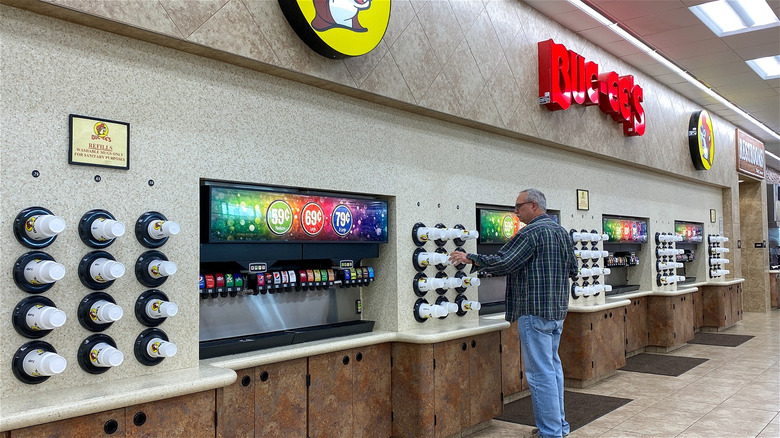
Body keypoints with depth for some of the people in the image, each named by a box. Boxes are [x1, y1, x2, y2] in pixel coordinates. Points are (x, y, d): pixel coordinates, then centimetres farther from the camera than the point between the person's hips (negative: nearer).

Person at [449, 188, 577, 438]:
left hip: (535, 312, -9)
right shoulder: (562, 233, 13)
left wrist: (470, 258, -10)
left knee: (540, 373, -4)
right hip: (558, 310, 9)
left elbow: (502, 262, -20)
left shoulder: (531, 233, -15)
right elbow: (573, 270, 19)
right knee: (552, 366, 17)